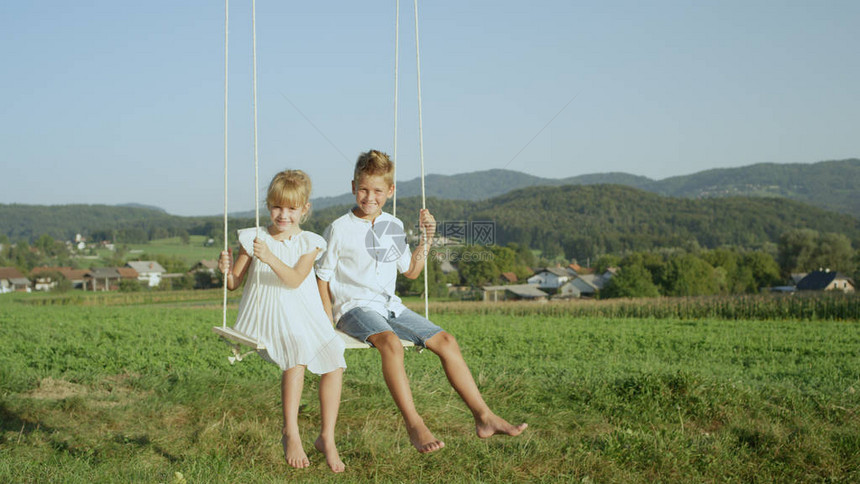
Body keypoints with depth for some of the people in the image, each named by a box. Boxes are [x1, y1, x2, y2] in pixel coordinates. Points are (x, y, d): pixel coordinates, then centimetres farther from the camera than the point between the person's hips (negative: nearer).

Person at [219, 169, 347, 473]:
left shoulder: (309, 243, 5)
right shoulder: (253, 238, 5)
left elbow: (294, 280, -12)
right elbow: (234, 284, 9)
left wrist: (269, 257, -26)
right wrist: (226, 269, -13)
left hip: (304, 315, 3)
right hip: (266, 317, -3)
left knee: (334, 364, -16)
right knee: (296, 355, -30)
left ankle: (327, 438, -1)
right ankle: (291, 434, -20)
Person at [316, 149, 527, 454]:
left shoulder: (394, 226, 12)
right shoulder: (339, 229, -3)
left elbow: (411, 271, 22)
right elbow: (322, 277, 0)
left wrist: (426, 239, 10)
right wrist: (328, 320, -11)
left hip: (389, 305, 6)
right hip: (354, 306, -6)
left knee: (444, 340, -10)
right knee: (390, 342, -37)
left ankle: (484, 417, -8)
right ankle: (415, 426, -37)